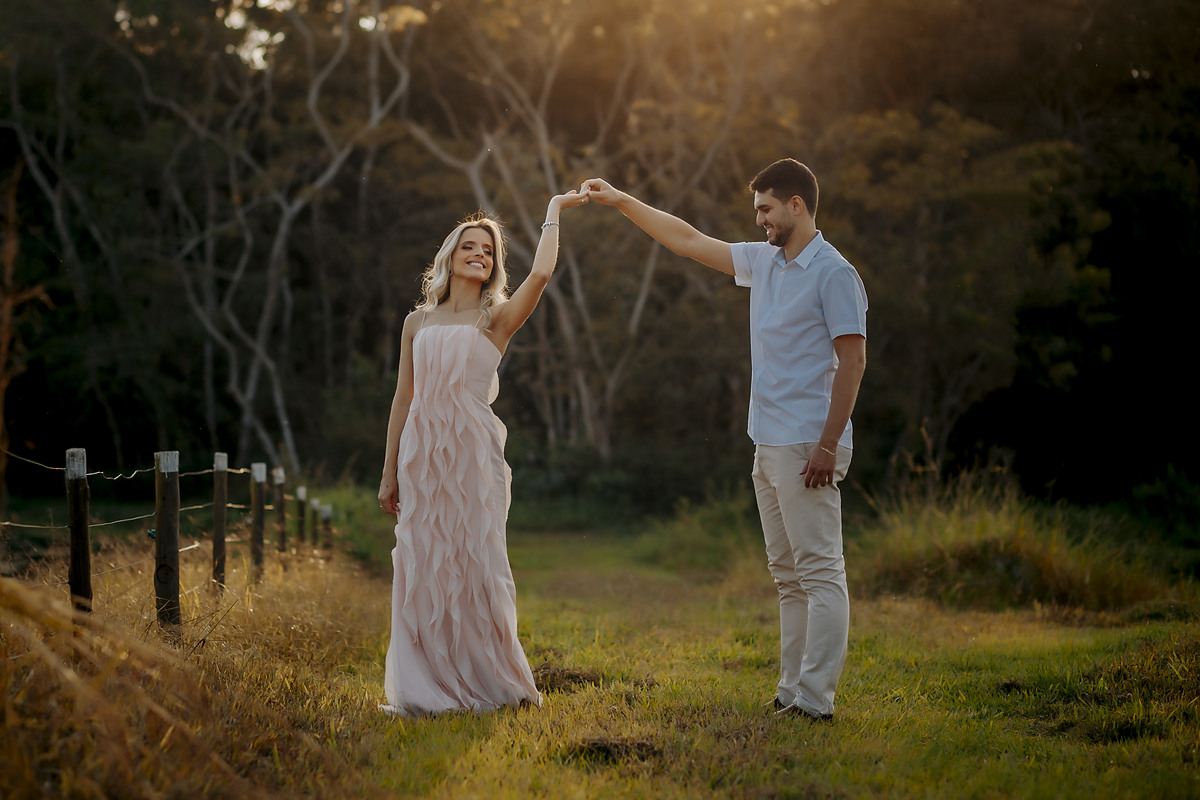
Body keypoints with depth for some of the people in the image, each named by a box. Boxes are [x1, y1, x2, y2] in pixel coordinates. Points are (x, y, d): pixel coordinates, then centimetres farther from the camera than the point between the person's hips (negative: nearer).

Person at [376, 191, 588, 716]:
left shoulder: (497, 319, 5)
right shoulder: (419, 322, 14)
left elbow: (541, 273, -14)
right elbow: (403, 398, 15)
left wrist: (553, 210, -1)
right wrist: (389, 472, 11)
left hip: (474, 453, -3)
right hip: (422, 452, 3)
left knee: (476, 564, -2)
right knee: (422, 568, 1)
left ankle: (487, 682, 9)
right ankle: (426, 687, 6)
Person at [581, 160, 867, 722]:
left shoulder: (833, 274, -10)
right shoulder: (763, 262, 15)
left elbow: (852, 361, -15)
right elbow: (689, 241, 23)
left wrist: (827, 445, -19)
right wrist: (621, 201, 23)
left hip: (807, 447, -9)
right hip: (769, 445, 9)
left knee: (821, 572, -9)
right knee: (788, 574, 10)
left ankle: (814, 700, -11)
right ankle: (791, 691, 14)